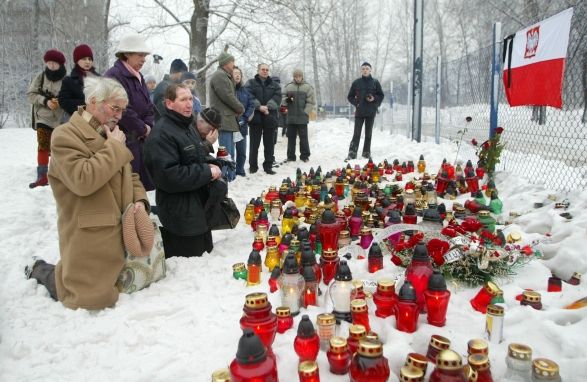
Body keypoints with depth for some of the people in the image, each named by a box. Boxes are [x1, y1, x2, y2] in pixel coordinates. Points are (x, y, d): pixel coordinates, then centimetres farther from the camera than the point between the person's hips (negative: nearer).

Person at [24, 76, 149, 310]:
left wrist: (140, 199, 0)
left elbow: (129, 175, 20)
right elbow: (82, 180, -28)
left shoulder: (109, 135, 13)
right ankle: (42, 272, 24)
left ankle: (64, 270, 35)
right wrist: (115, 147, -20)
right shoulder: (65, 135, -13)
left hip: (118, 229, 8)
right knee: (91, 298, -2)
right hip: (89, 236, -8)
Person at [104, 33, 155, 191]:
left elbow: (148, 107, 17)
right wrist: (142, 129, -9)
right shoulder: (113, 76, -13)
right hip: (124, 140, -9)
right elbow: (123, 111, -20)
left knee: (142, 180, 12)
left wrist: (148, 126, -1)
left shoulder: (138, 77, 16)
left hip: (139, 138, 9)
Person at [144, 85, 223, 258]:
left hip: (201, 211, 10)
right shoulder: (161, 134, -18)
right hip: (181, 219, -10)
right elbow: (168, 176, -27)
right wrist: (207, 173, -21)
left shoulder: (190, 127, 13)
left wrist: (211, 168, 6)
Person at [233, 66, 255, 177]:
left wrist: (246, 117, -4)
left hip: (242, 125, 5)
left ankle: (240, 171, 21)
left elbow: (251, 104, 10)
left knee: (242, 151, 9)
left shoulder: (244, 90, 14)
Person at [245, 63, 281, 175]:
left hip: (270, 117, 2)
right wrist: (259, 107, -20)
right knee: (254, 143, 2)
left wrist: (268, 106, -17)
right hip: (256, 117, -2)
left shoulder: (274, 85, 15)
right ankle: (253, 166, 11)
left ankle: (268, 166, 12)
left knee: (269, 143, 5)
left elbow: (277, 97, -1)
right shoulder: (251, 83, 7)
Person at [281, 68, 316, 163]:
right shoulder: (288, 87, 7)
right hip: (290, 117, 2)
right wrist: (286, 99, -13)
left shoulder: (308, 87, 2)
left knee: (303, 137, 3)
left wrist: (305, 112, -9)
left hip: (302, 118, -2)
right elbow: (283, 98, 9)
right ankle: (291, 156, 15)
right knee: (291, 137, 8)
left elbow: (311, 102, -1)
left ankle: (305, 155, 13)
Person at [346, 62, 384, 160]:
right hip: (359, 111, -1)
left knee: (368, 133, 8)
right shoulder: (356, 82, 3)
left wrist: (374, 99, -10)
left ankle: (366, 152, 17)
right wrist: (356, 103, -7)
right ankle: (352, 153, -6)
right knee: (356, 133, -5)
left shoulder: (375, 82, 4)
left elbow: (381, 95, 9)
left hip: (371, 112, 1)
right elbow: (350, 96, 9)